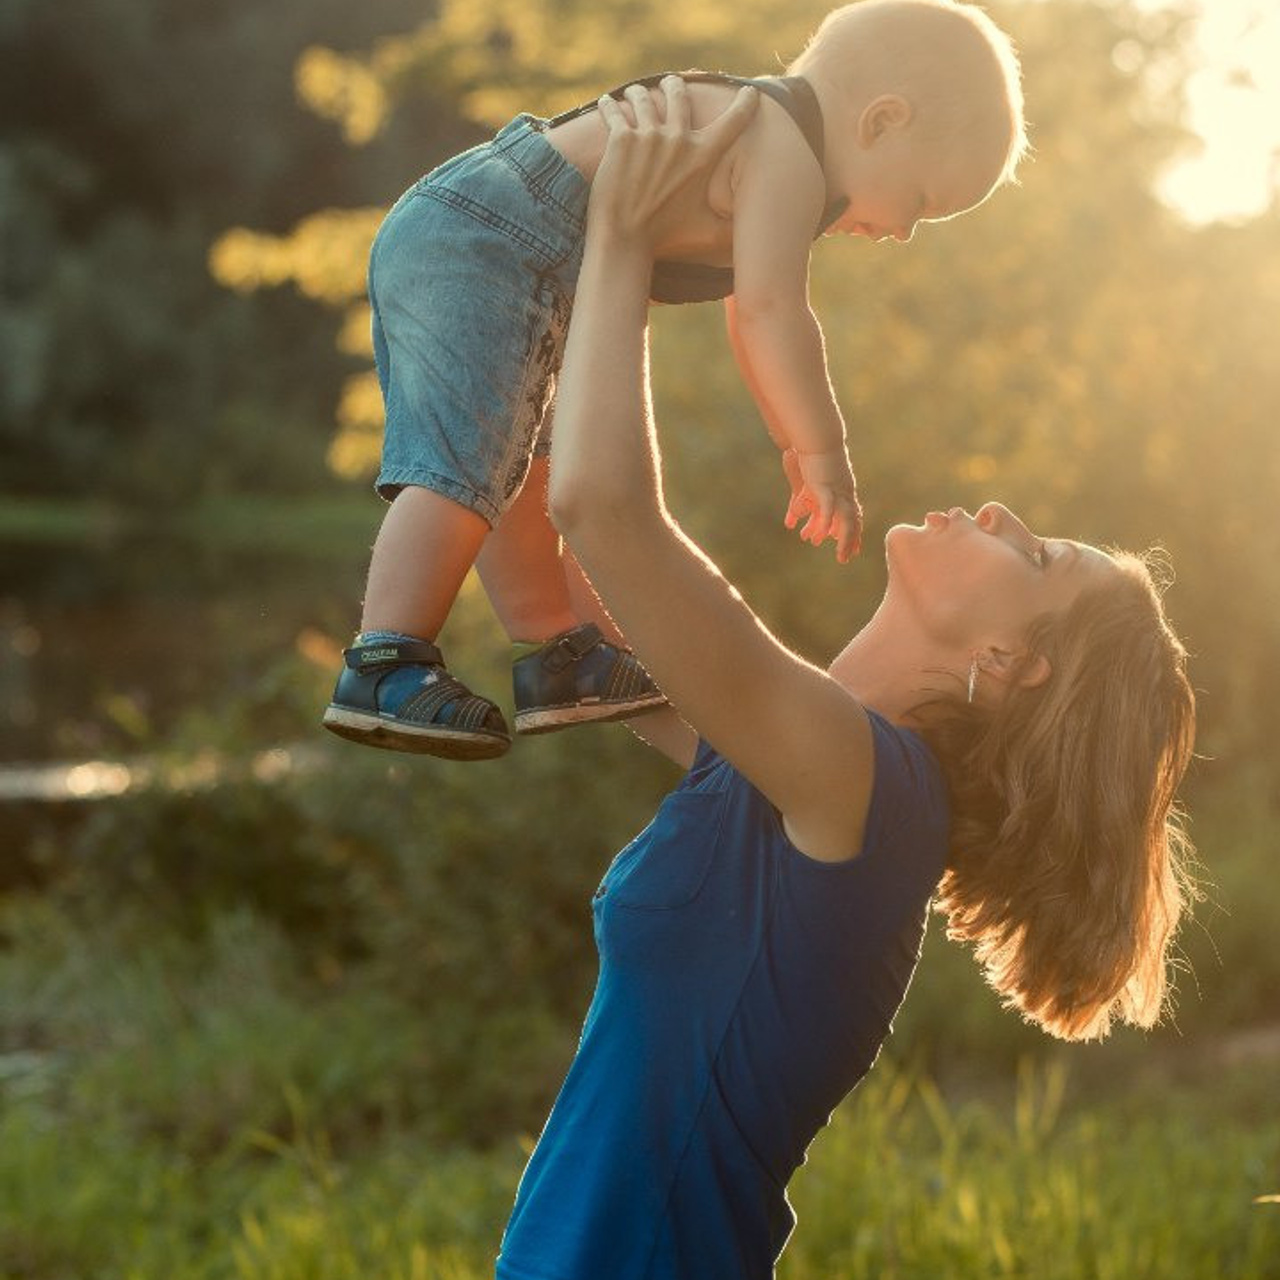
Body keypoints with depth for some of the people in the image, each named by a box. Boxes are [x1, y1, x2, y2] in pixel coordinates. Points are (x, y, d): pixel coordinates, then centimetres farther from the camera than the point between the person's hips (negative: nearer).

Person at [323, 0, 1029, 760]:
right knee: (466, 468, -19)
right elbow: (771, 313, -22)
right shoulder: (786, 160, -12)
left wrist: (795, 443, 34)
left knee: (521, 473, 18)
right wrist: (824, 451, -16)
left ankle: (560, 653, 29)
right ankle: (386, 669, -24)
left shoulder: (758, 139, 22)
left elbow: (750, 324, 31)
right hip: (485, 248, -11)